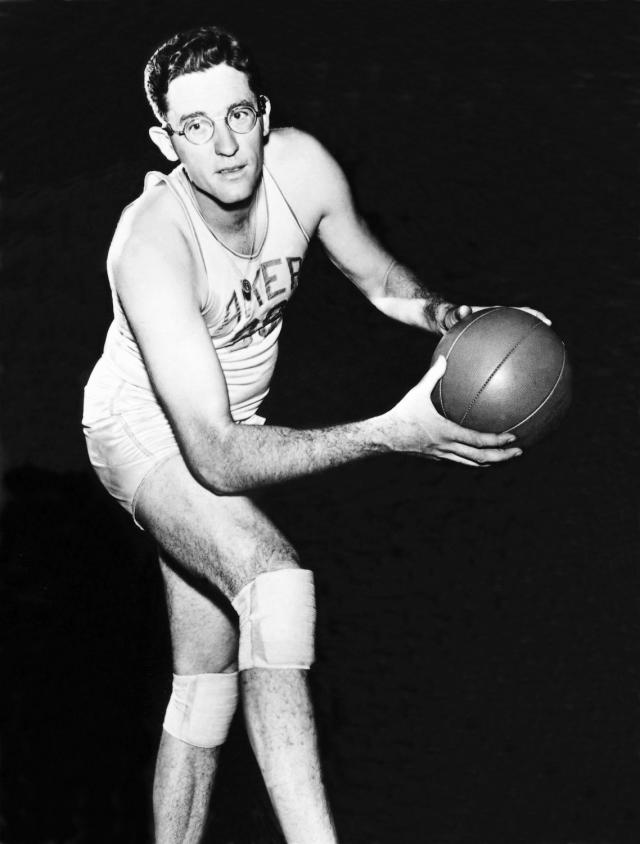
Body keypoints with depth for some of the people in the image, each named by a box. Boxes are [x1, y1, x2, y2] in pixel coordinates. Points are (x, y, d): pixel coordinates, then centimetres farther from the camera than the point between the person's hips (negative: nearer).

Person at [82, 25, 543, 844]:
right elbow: (219, 459, -42)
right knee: (277, 579, -34)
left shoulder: (302, 168, -17)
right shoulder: (153, 247, -35)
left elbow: (377, 276, 4)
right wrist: (392, 433, -49)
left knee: (208, 681, 13)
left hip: (232, 422, 7)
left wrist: (447, 315, -19)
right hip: (142, 429, -7)